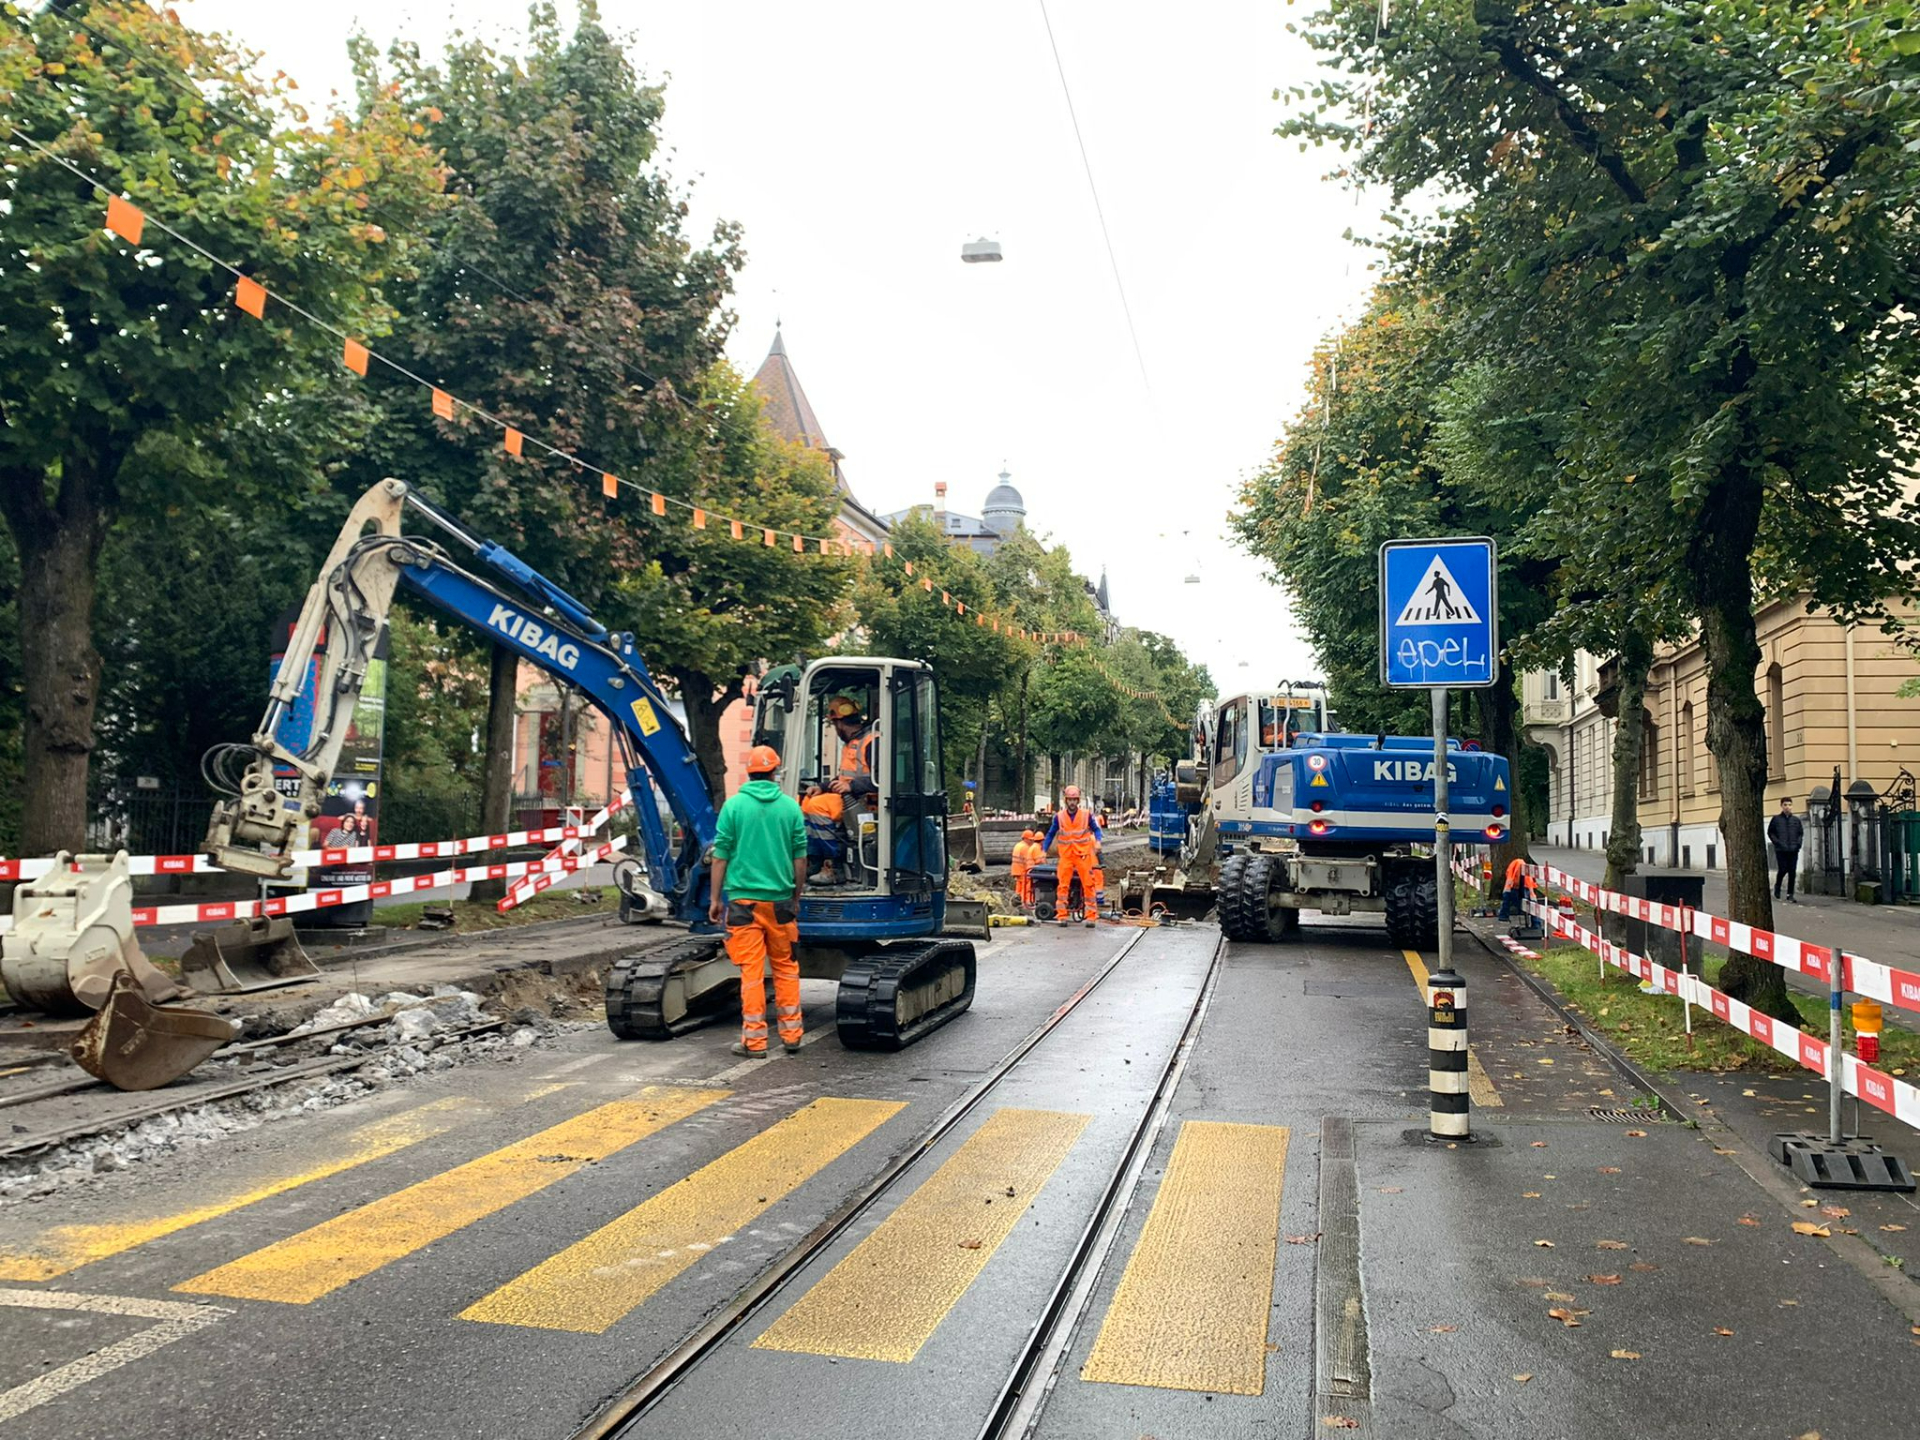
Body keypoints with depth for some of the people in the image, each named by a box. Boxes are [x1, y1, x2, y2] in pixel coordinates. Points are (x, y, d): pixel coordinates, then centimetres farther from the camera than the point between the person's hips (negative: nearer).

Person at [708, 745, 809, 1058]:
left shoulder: (734, 805, -3)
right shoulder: (790, 806, 2)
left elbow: (720, 857, -3)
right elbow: (800, 859, 5)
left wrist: (715, 899, 6)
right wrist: (797, 897, 17)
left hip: (743, 898, -2)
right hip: (780, 898, 2)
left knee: (752, 971, 1)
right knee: (786, 967, 13)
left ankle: (754, 1040, 3)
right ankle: (791, 1035, 17)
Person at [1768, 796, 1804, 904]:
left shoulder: (1796, 820, 9)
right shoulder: (1776, 819, 1)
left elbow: (1801, 833, 16)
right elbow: (1770, 832, 3)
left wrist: (1798, 843, 1)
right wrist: (1777, 842, -8)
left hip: (1793, 850, 3)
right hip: (1781, 850, -3)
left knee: (1792, 872, 1)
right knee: (1783, 870, -7)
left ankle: (1790, 895, 6)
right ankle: (1777, 887, 20)